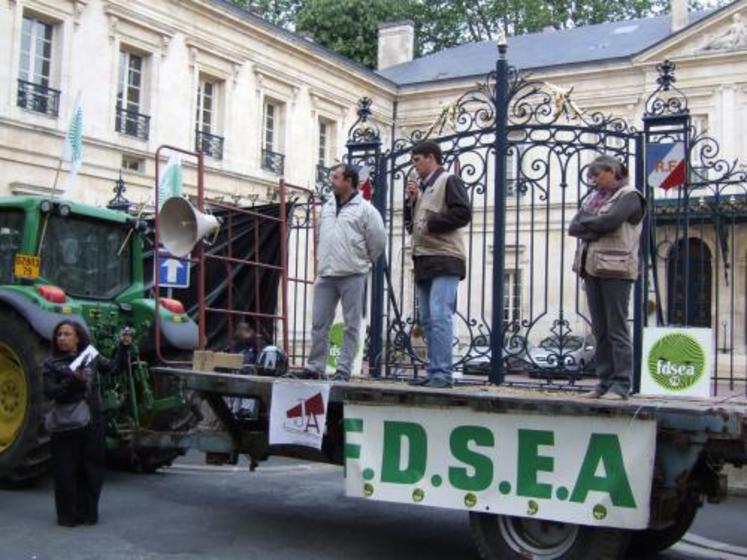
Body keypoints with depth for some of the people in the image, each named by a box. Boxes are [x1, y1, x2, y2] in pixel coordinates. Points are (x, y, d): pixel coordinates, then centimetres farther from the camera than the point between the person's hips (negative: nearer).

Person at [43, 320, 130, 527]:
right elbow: (51, 393, -12)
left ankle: (88, 513, 20)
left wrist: (123, 347, -8)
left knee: (92, 470, 8)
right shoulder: (51, 364, -2)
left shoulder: (91, 358, 6)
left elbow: (115, 367, 4)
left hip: (92, 424, 3)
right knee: (66, 472, 2)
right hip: (64, 426, -3)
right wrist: (74, 380, -25)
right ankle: (67, 515, 14)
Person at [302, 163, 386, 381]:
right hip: (325, 275, 6)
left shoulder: (365, 209, -4)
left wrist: (363, 261, 6)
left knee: (351, 325, 0)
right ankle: (315, 367, 12)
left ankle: (344, 369, 3)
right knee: (319, 323, 6)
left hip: (352, 277, -6)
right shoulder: (326, 207, 16)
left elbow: (378, 241, -3)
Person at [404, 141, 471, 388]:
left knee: (440, 316, -15)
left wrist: (430, 224, -13)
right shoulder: (421, 187, 23)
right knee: (427, 319, 8)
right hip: (423, 261, 9)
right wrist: (411, 200, 7)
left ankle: (443, 374, -14)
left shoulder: (448, 181, -1)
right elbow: (410, 223, 23)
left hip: (445, 259, -9)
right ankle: (434, 372, 12)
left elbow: (463, 213, -14)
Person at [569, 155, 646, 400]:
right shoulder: (593, 198, 20)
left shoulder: (629, 196, 1)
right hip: (591, 267, 7)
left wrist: (585, 223, 0)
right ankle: (605, 382, 10)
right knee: (600, 329, 6)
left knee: (616, 328, -7)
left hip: (615, 269, -7)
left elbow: (609, 220, -16)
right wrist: (596, 230, -7)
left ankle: (621, 384, -6)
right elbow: (573, 227, 8)